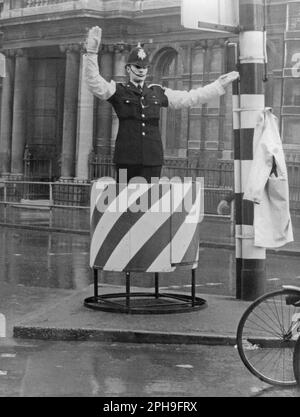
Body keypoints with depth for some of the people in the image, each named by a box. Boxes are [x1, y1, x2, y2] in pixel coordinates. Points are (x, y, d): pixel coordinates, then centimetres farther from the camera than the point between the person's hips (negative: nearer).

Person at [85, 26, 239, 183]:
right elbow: (95, 85, -11)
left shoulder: (158, 93, 17)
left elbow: (189, 98, 20)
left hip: (152, 160, 3)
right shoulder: (118, 91, 6)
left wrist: (219, 85, 19)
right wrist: (92, 53, -23)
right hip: (126, 159, -3)